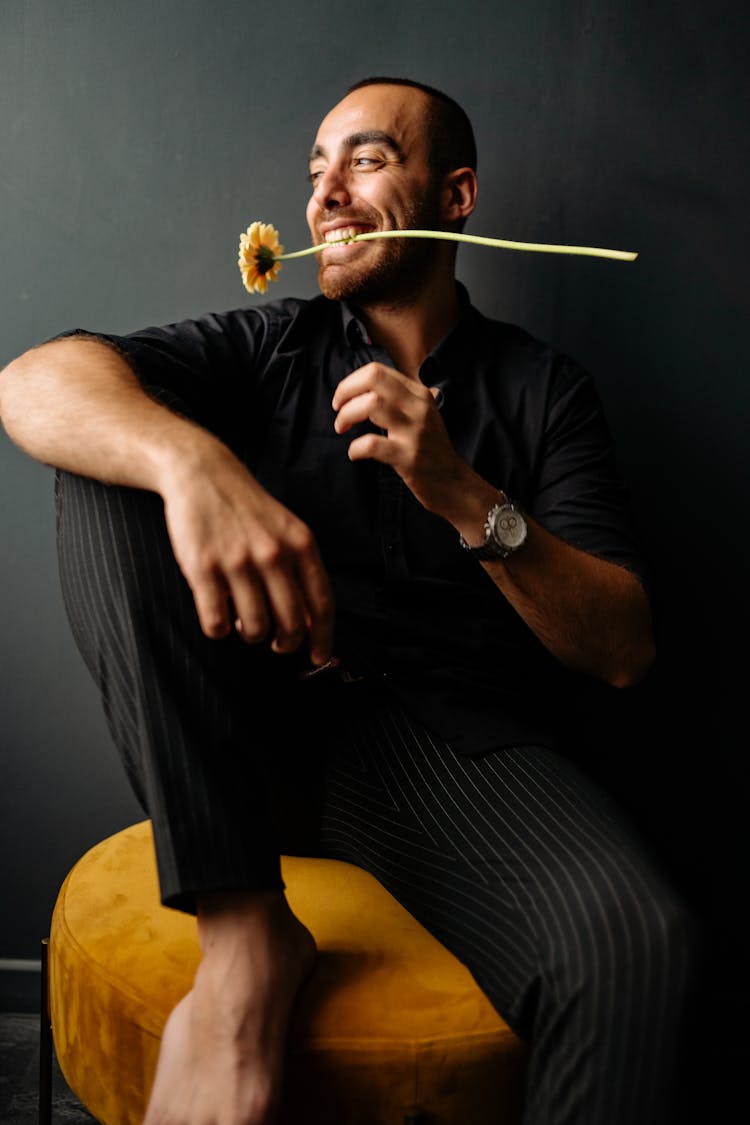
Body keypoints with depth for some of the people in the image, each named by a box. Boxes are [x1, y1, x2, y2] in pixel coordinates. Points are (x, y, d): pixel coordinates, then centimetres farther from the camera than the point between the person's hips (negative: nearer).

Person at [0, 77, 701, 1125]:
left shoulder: (542, 388, 9)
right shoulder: (273, 346, 12)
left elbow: (625, 652, 0)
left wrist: (468, 499, -16)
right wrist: (191, 458, -29)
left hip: (456, 744, -2)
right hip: (255, 728, 3)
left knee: (635, 941, -32)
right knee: (119, 454, -17)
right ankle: (242, 928, -21)